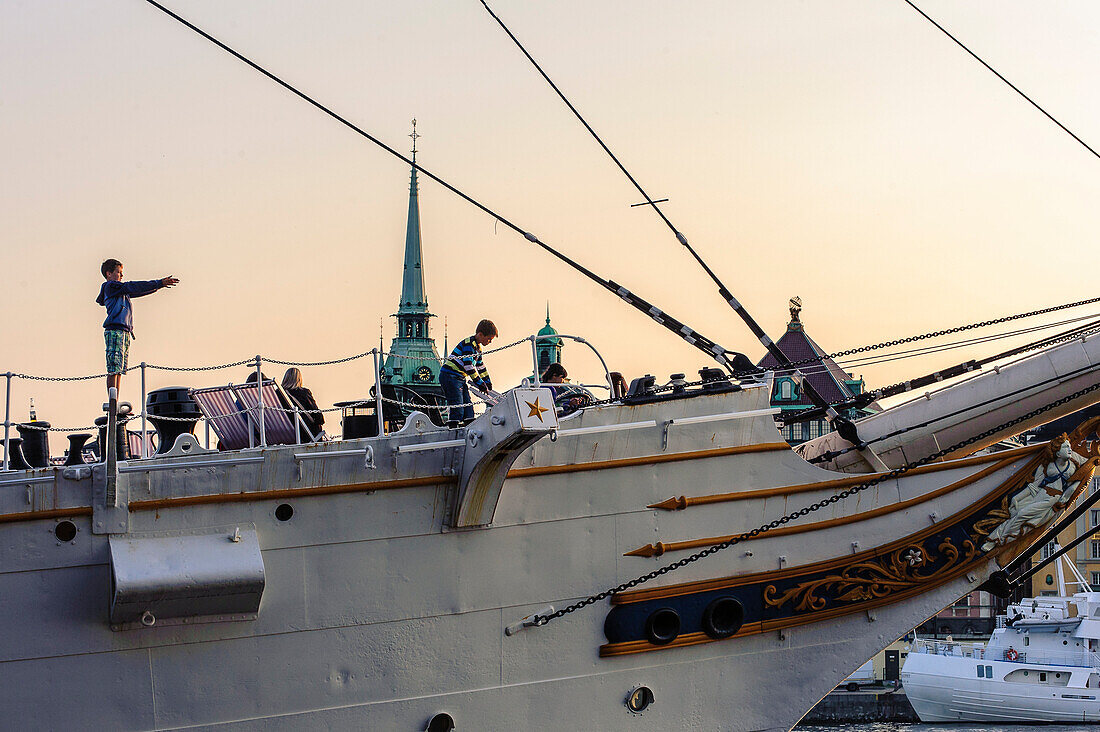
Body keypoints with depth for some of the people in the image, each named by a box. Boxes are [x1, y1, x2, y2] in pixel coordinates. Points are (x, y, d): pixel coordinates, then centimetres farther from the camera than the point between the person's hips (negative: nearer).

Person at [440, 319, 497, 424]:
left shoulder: (477, 347, 16)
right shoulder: (468, 343, -15)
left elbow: (481, 367, 27)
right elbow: (468, 366, -21)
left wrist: (488, 383, 24)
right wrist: (480, 384, -17)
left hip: (460, 379, 10)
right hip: (450, 376, -10)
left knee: (468, 408, 6)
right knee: (457, 410, -15)